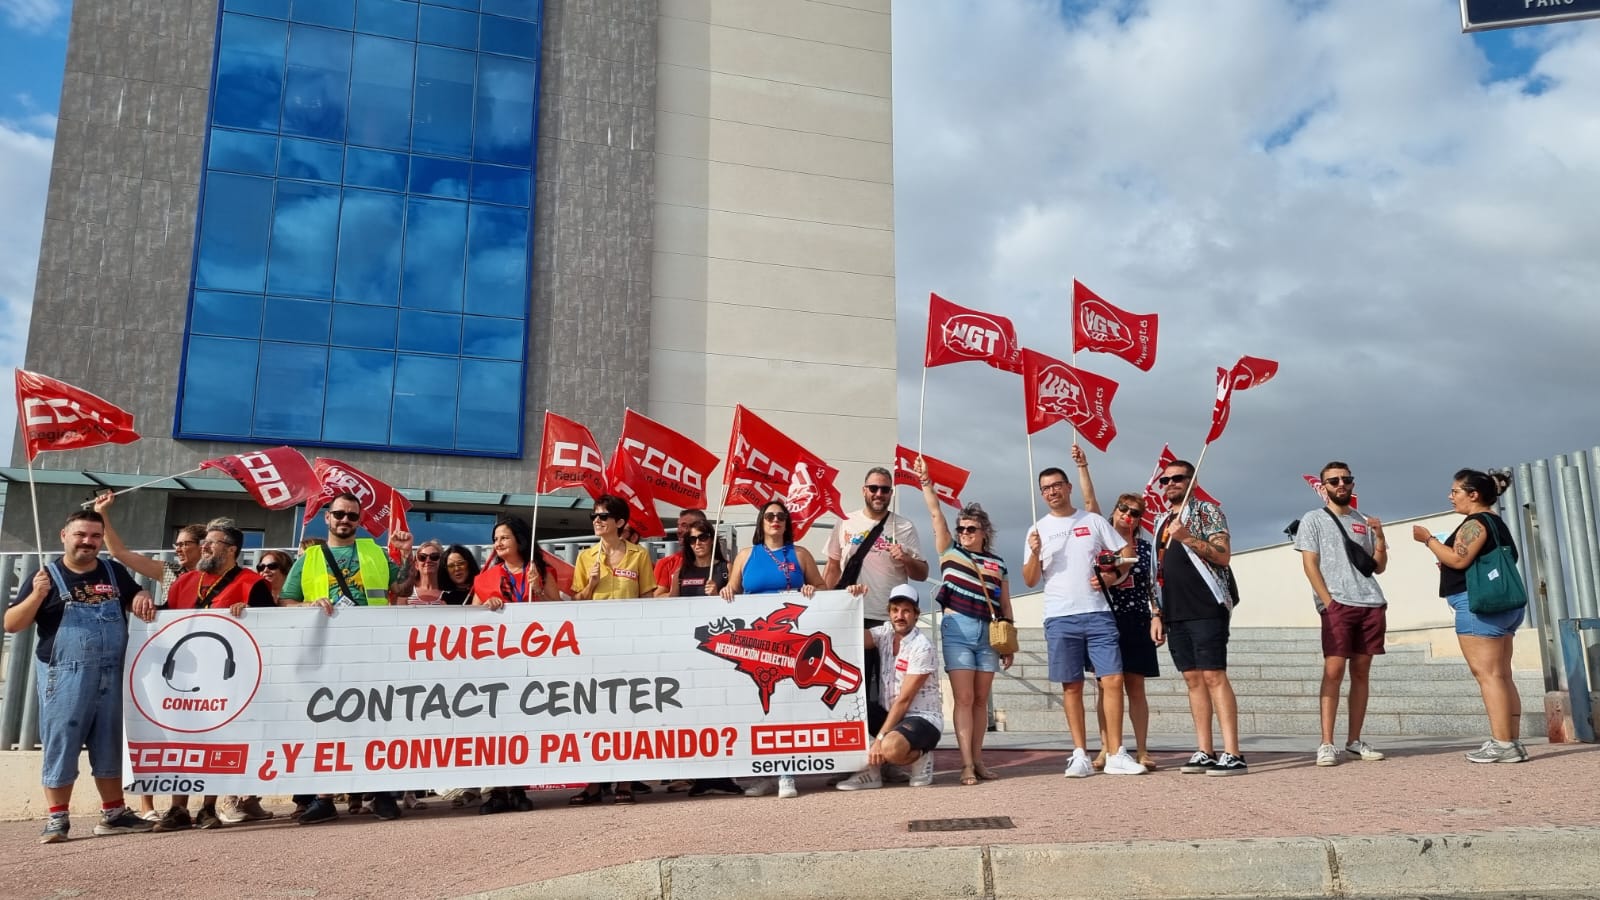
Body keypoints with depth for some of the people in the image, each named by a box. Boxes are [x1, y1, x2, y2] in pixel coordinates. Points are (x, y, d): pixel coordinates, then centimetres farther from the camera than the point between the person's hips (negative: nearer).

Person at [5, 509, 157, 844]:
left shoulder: (115, 572, 10)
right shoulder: (47, 576, -2)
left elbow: (135, 598, 25)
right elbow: (11, 625, -3)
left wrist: (143, 600, 1)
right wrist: (37, 596, -20)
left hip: (110, 675, 4)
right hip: (63, 676, -4)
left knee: (109, 745, 12)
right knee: (60, 745, 0)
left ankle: (113, 813, 21)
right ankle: (57, 819, 10)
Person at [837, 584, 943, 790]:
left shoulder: (922, 647, -16)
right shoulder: (885, 633, 3)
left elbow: (904, 699, -19)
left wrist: (880, 738, -21)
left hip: (924, 719, -7)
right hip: (894, 715, 7)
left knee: (890, 748, -37)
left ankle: (920, 757, -2)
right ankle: (869, 770, -6)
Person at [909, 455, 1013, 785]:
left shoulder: (998, 564, 11)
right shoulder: (950, 551, 7)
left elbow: (1005, 608, 11)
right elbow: (936, 514, -2)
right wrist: (925, 481, -9)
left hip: (988, 634, 3)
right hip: (957, 630, -2)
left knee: (981, 699, 5)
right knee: (964, 697, -7)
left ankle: (978, 760, 10)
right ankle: (967, 764, -8)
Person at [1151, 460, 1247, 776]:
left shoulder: (1207, 511, 1)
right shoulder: (1161, 521, 19)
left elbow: (1223, 555, -11)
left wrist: (1187, 537, -22)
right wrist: (1156, 613, 14)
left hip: (1206, 608, -6)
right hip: (1175, 613, 6)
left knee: (1214, 676, -10)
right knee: (1193, 679, 6)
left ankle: (1233, 754, -10)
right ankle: (1204, 752, 8)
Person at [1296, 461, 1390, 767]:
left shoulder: (1364, 522, 17)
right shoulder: (1313, 519, 6)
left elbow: (1379, 567, 15)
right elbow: (1310, 565, -1)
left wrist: (1380, 536, -2)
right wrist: (1328, 602, -11)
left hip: (1371, 604, 4)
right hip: (1337, 604, -4)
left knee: (1361, 671, 5)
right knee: (1333, 670, -11)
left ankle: (1355, 741, 10)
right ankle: (1326, 744, -11)